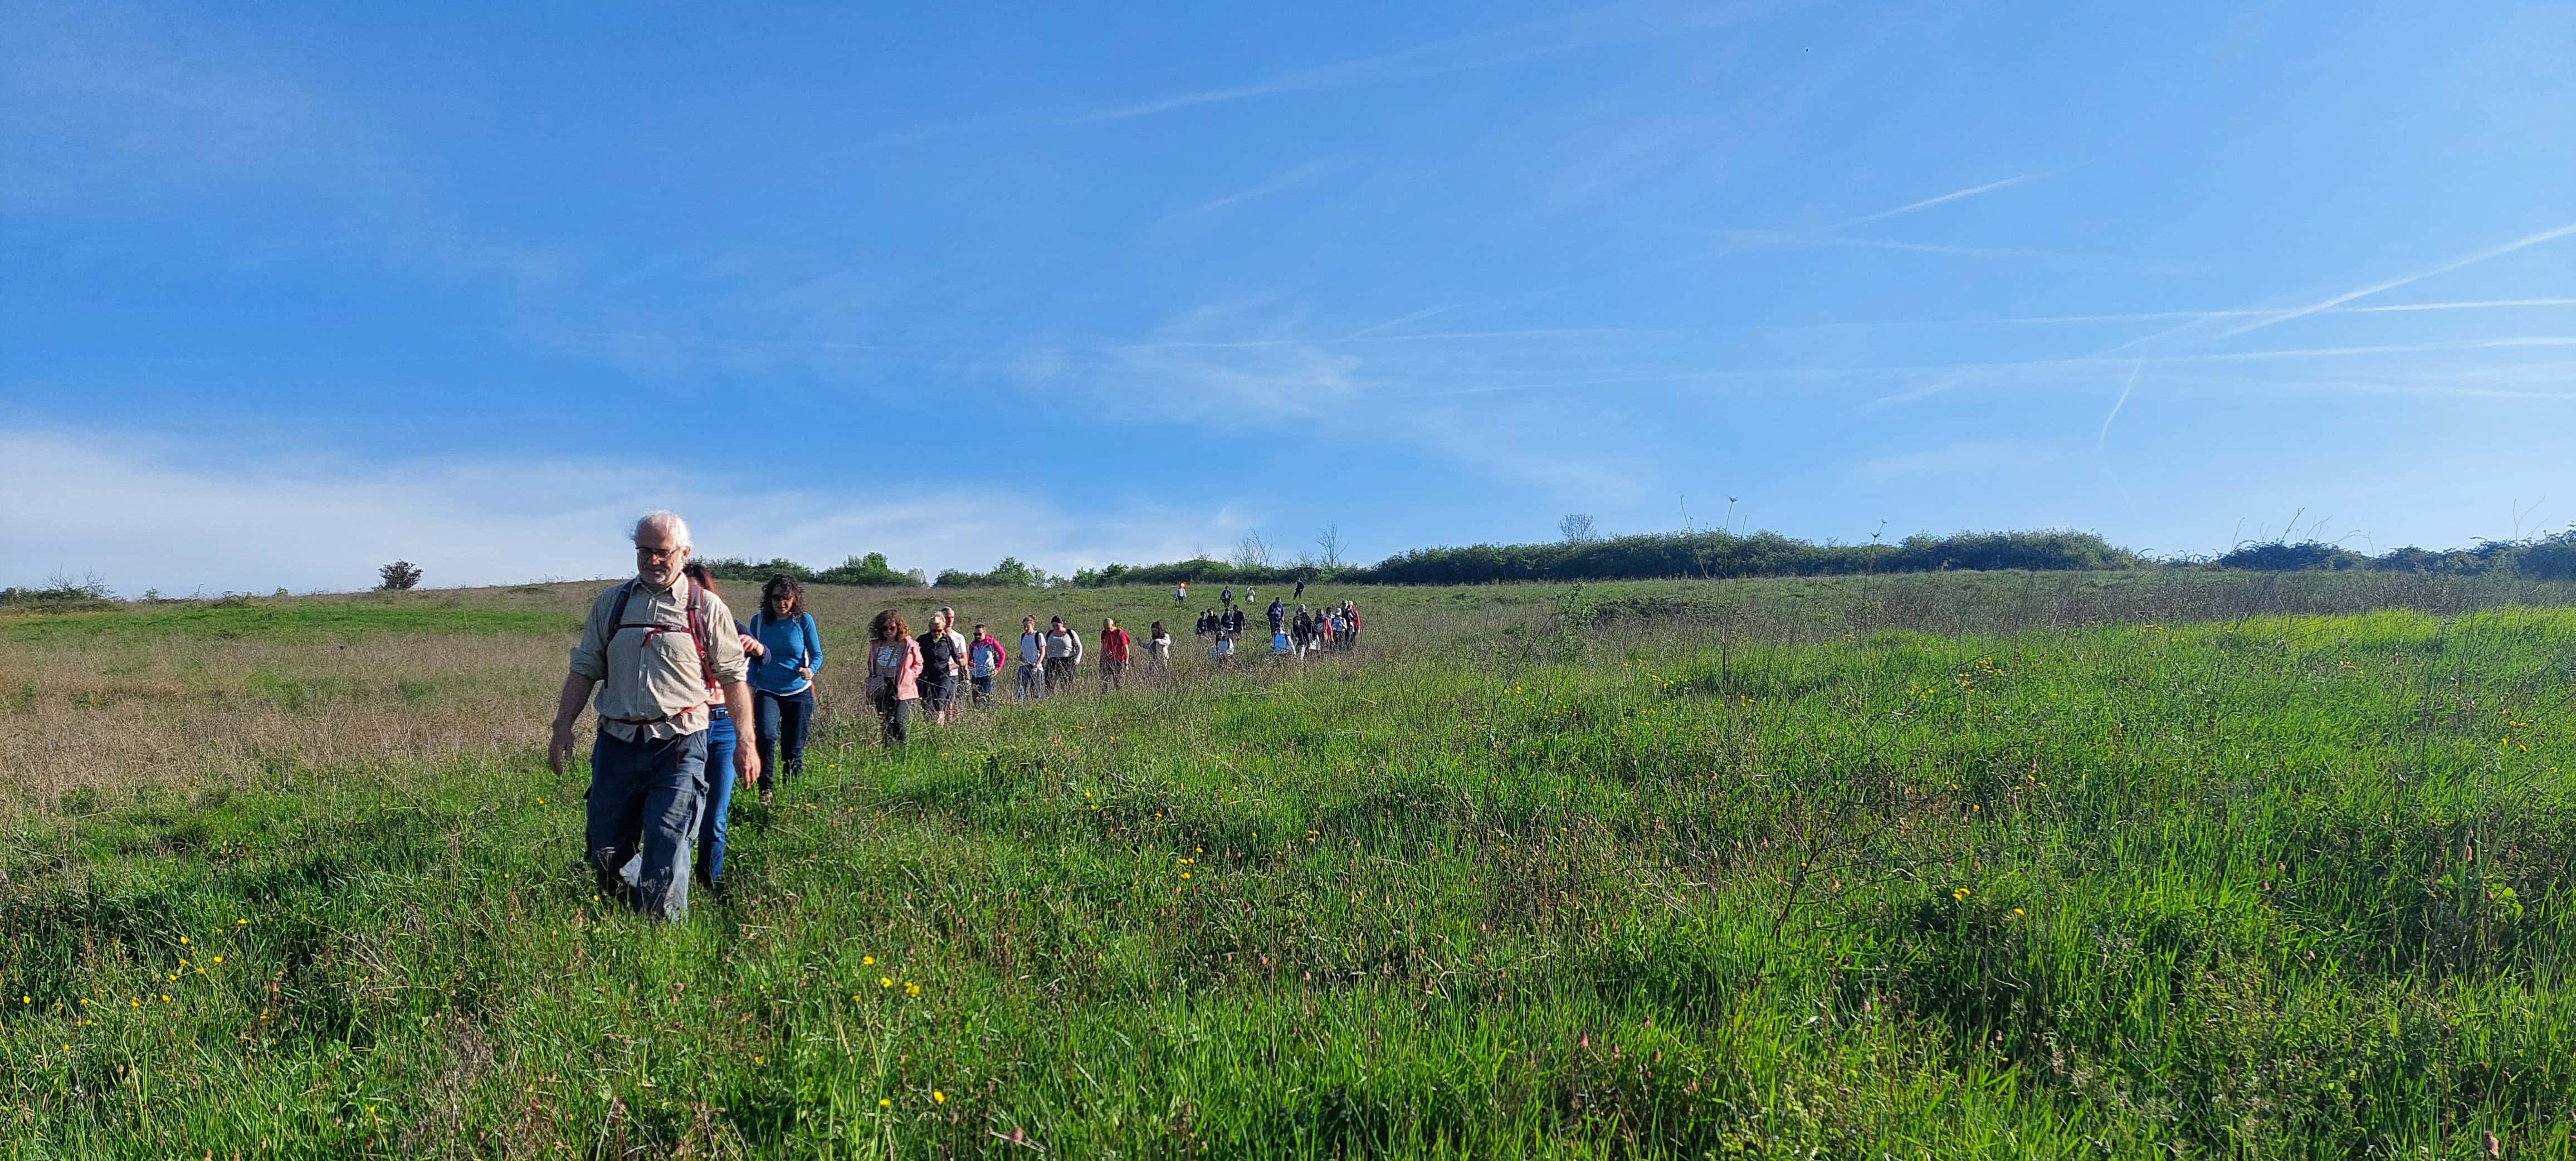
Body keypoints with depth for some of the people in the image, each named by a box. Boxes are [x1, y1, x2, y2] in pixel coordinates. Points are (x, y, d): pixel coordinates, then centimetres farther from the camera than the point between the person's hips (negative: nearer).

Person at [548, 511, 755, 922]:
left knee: (665, 854, -7)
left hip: (679, 748, -4)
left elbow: (734, 678, 2)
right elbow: (584, 670, 13)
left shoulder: (708, 609, 1)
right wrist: (563, 726, 2)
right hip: (617, 744, 4)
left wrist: (746, 744, -1)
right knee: (605, 853, 9)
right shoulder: (610, 604, 10)